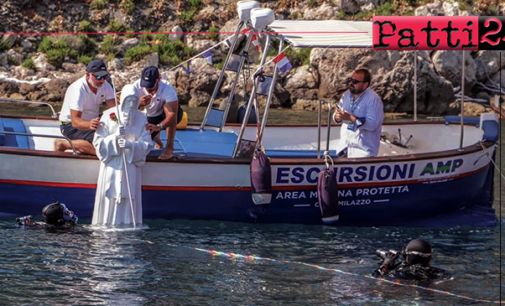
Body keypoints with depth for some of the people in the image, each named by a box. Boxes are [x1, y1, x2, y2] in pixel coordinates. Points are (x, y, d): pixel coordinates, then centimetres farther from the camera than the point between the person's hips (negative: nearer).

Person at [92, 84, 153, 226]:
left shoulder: (141, 119, 5)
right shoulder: (109, 116, 0)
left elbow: (147, 145, -2)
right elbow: (98, 142, -2)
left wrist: (130, 145, -19)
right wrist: (114, 137, -18)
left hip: (131, 167, 1)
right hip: (111, 165, -1)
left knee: (128, 198, -3)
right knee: (109, 199, -5)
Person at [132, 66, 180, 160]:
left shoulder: (167, 88, -35)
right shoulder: (137, 86, -24)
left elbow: (172, 115, -45)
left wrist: (159, 126, -62)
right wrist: (139, 103, -46)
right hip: (149, 117, 4)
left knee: (167, 107, -37)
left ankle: (169, 148, -28)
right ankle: (158, 140, 26)